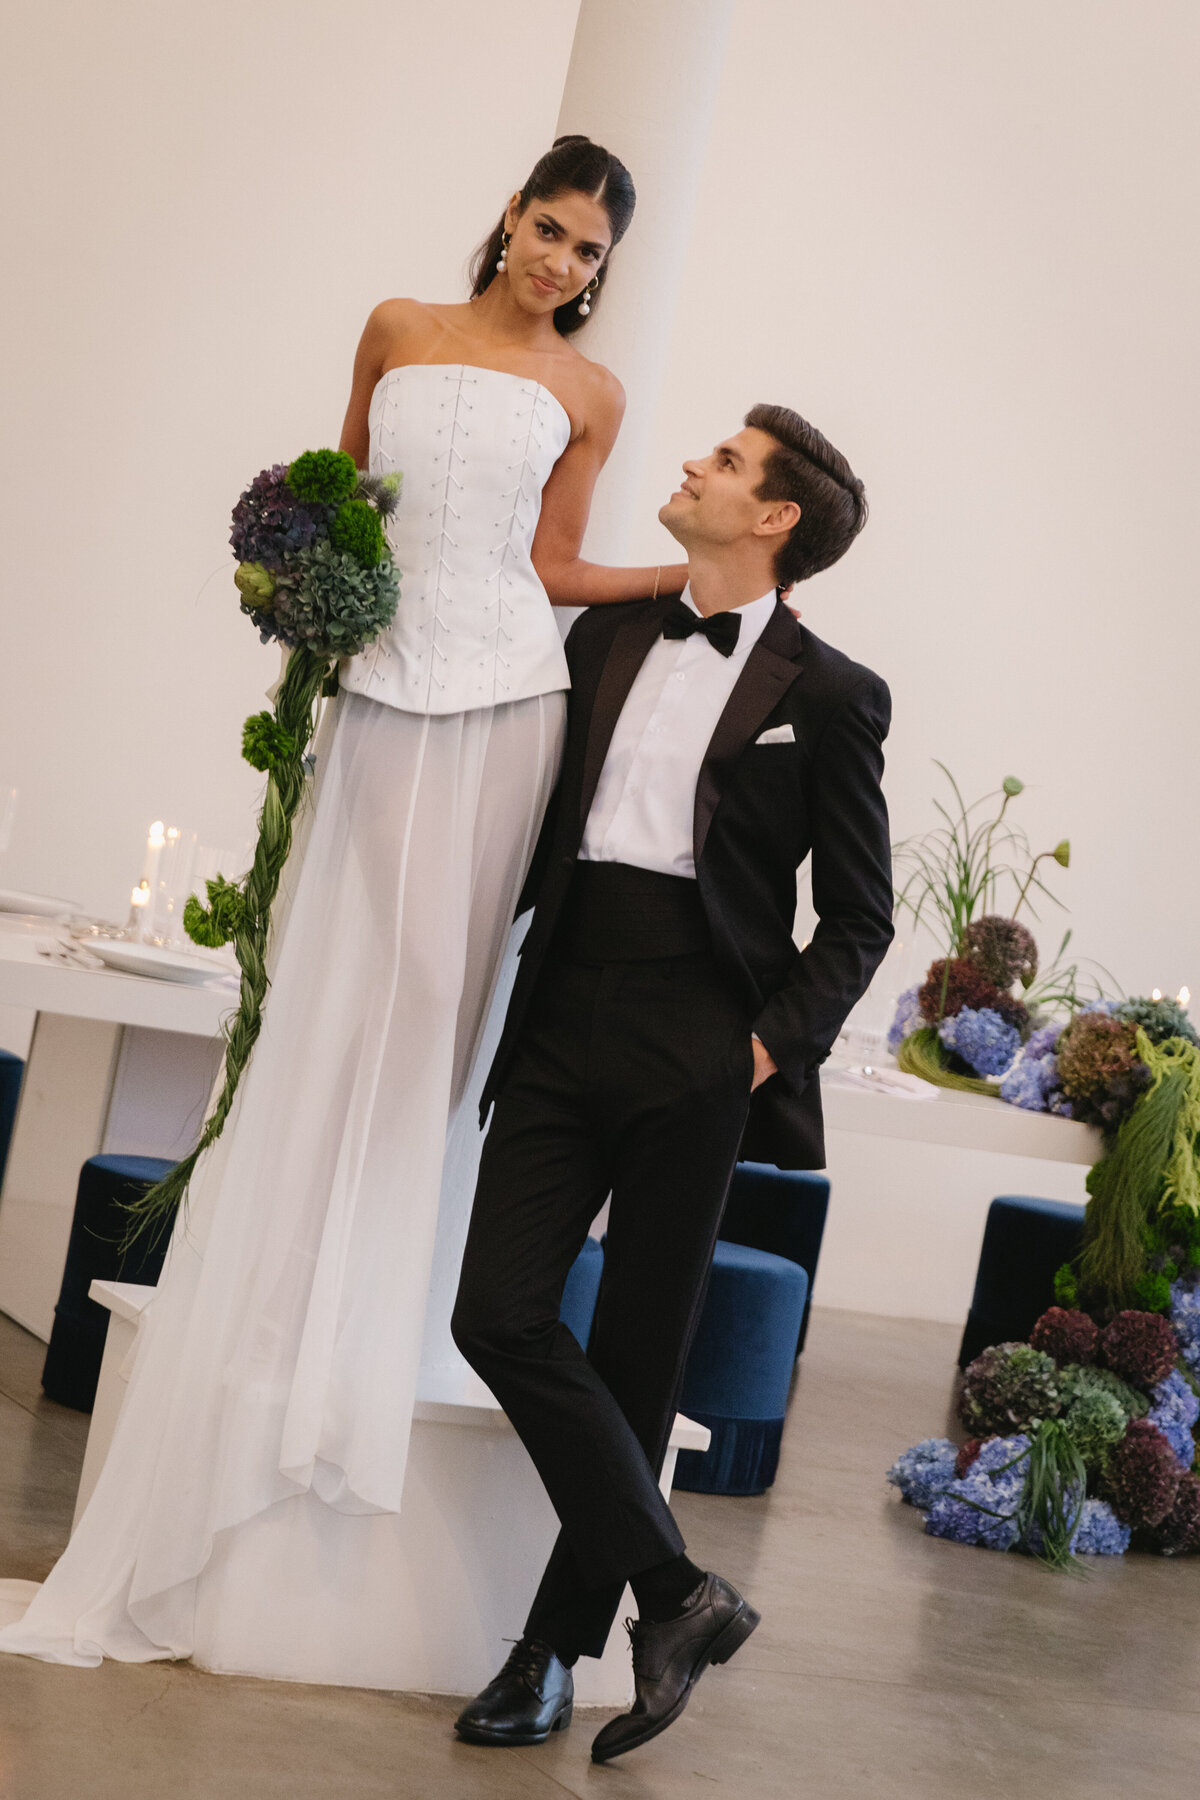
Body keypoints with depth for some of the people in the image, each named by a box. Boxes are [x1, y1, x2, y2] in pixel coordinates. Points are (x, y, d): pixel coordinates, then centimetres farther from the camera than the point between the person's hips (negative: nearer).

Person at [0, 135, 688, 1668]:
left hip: (505, 693, 0)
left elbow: (552, 565, 11)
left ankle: (344, 1343, 7)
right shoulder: (397, 332, 13)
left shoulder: (587, 393, 11)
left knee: (428, 993, -3)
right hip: (384, 680, 1)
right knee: (335, 995, -4)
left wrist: (693, 573, 1)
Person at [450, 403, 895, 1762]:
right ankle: (675, 1594, 4)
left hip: (693, 1050, -4)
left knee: (635, 1356, 3)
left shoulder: (826, 696, 2)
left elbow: (859, 917, 3)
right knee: (499, 1314, -7)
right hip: (564, 1024, 4)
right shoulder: (604, 638, 15)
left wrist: (775, 1041, -8)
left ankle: (555, 1647, 15)